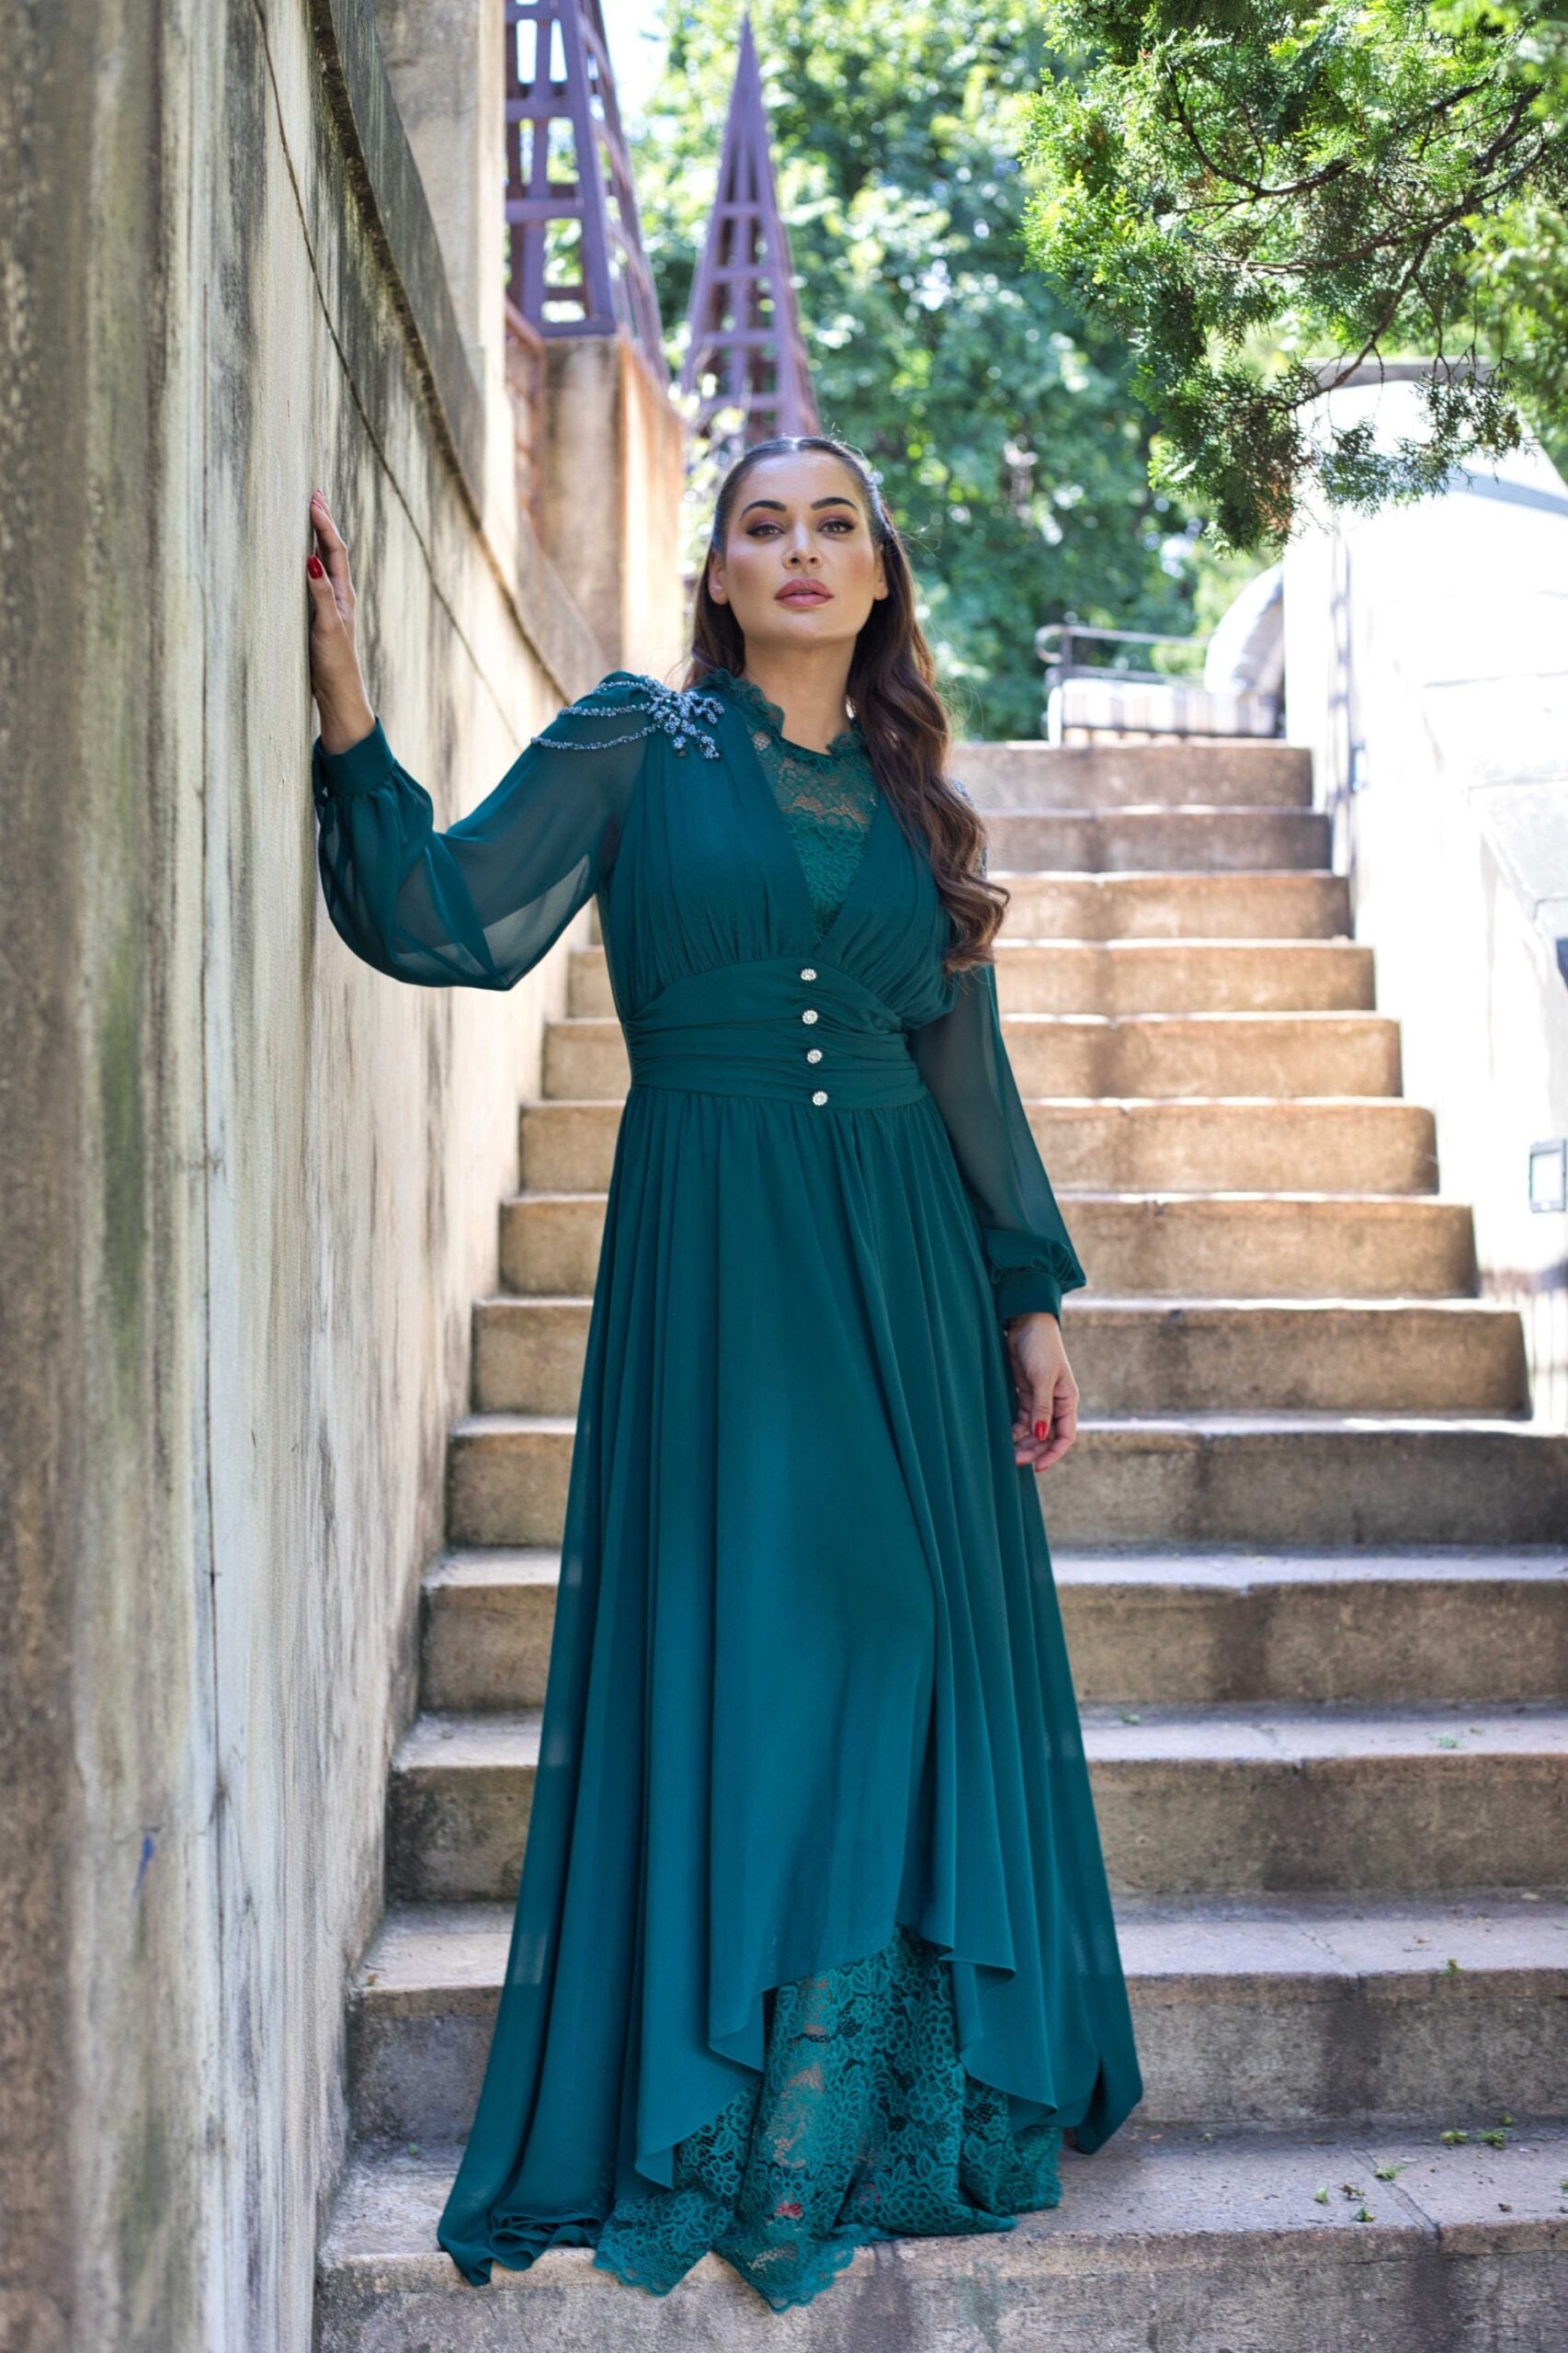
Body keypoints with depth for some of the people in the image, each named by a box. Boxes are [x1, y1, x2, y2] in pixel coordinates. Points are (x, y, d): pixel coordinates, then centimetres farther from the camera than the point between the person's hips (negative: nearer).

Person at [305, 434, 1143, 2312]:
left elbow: (967, 1066, 15)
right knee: (740, 1645, -4)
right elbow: (446, 920, -9)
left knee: (918, 1641, 4)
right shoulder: (630, 745, 2)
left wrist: (1032, 1295, 11)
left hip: (907, 1256, 4)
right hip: (713, 1255, -4)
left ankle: (912, 2100, 18)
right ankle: (746, 2138, 7)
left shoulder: (910, 798, 13)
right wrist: (346, 713, -22)